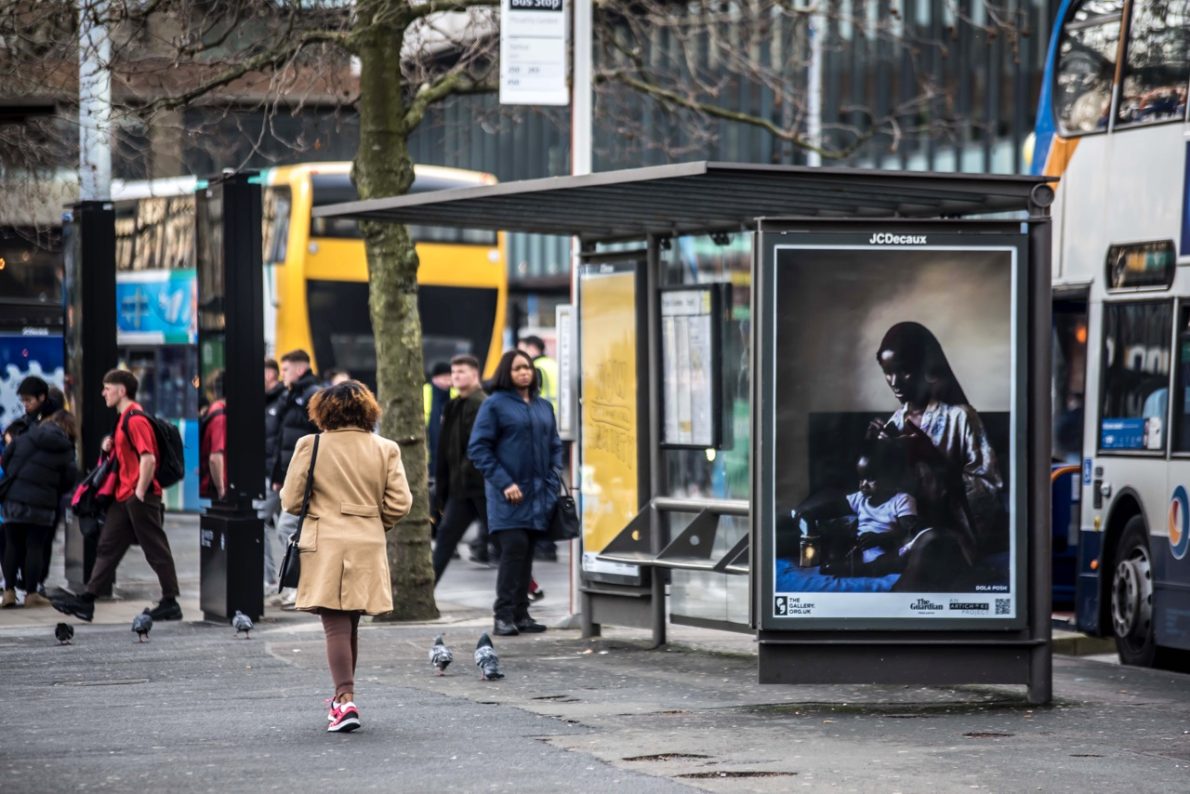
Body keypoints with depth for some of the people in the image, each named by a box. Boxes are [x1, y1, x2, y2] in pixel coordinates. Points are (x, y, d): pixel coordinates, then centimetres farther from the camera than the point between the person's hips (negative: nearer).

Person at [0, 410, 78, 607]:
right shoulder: (65, 450, -2)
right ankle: (31, 594, 6)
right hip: (42, 503, -2)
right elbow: (70, 480, 0)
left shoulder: (25, 437, 5)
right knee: (35, 547, 4)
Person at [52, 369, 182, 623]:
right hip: (125, 496, 10)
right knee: (108, 546, 8)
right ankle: (86, 601, 9)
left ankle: (170, 603, 4)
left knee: (156, 549, -2)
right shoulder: (124, 418, 16)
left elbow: (148, 459, -23)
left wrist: (140, 494, -21)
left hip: (139, 497, -10)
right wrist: (111, 446, 8)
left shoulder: (135, 419, -16)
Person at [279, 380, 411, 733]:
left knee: (336, 625, -5)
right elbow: (399, 503, -1)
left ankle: (346, 700, -19)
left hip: (324, 545, -3)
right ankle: (343, 695, 30)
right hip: (368, 546, 3)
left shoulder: (311, 446, -6)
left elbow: (291, 501, -3)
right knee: (350, 625, 17)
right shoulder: (385, 449, 1)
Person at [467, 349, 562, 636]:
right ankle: (504, 615, -11)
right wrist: (503, 483, -13)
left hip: (538, 493, 5)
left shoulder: (543, 407, 14)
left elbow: (555, 446, 20)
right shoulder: (495, 404, -3)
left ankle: (521, 614, 12)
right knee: (513, 548, -14)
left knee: (526, 553, 7)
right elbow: (478, 448, -6)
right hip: (508, 494, -5)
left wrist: (553, 481, 4)